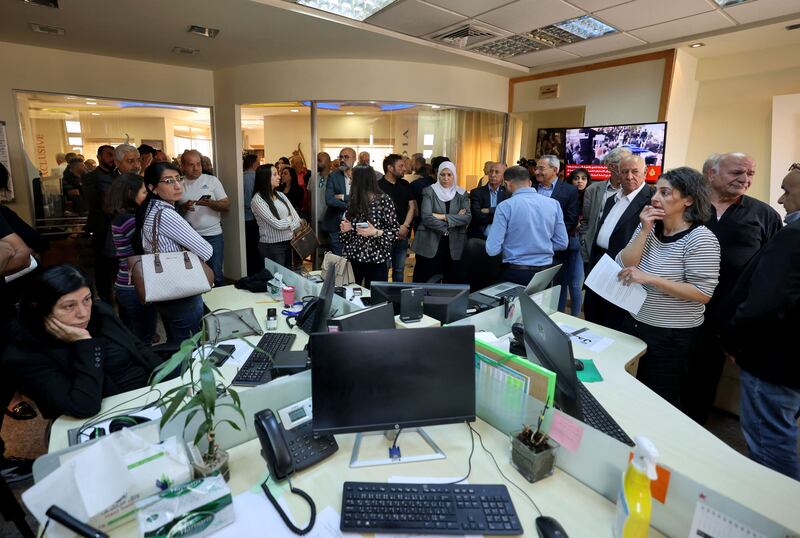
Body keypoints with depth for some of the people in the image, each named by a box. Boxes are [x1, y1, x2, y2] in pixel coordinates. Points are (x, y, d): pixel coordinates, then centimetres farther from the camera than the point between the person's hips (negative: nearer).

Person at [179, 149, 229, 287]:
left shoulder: (212, 180, 2)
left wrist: (210, 203, -20)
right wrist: (183, 207, -12)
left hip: (213, 235, -2)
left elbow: (226, 206, -1)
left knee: (215, 274, 1)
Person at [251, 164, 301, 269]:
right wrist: (289, 219, 0)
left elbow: (295, 216, 2)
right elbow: (277, 224, -17)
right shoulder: (257, 200, -13)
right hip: (271, 246, -6)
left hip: (288, 242, 6)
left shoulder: (280, 195, 9)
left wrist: (287, 224, -13)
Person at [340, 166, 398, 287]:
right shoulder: (354, 201, 7)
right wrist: (345, 228, -2)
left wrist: (375, 232, -22)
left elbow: (394, 230, -8)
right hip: (353, 257, 5)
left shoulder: (384, 200, -8)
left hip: (375, 259, -4)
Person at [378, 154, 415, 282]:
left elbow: (412, 206, 9)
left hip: (402, 234, 5)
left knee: (399, 269, 14)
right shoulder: (378, 185, -8)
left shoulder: (405, 185, 10)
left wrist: (405, 226, -6)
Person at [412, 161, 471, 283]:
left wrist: (444, 217, -15)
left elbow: (467, 217, -5)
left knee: (453, 282, 8)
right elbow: (426, 217, -13)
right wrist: (454, 219, -10)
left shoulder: (461, 193, 8)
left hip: (454, 245, 3)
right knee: (424, 282, 1)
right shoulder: (429, 191, 0)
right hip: (429, 243, -2)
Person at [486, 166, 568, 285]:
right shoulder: (553, 204, 0)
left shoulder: (505, 206, -11)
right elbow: (562, 243, 4)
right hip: (545, 272, 4)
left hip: (515, 273, -3)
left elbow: (492, 249, -14)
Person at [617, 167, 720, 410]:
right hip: (633, 323, 6)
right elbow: (623, 266, -7)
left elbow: (702, 293, -20)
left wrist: (650, 279, -26)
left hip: (671, 336, -6)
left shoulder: (701, 238, -16)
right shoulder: (649, 226, 1)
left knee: (661, 402, 11)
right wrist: (645, 230, -15)